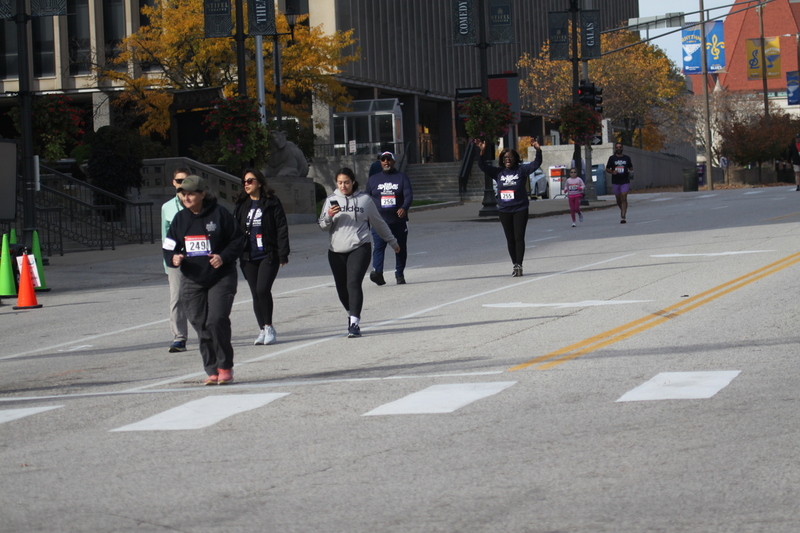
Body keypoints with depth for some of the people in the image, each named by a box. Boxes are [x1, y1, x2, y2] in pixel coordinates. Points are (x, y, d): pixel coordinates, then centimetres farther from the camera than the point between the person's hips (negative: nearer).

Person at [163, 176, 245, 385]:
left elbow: (238, 240, 0)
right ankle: (212, 370, 10)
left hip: (221, 278, -4)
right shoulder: (180, 218, 8)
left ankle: (225, 367, -1)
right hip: (192, 280, 4)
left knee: (217, 320, -16)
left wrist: (224, 257, -16)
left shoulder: (219, 214, -5)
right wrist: (173, 258, -9)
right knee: (200, 326, 1)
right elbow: (169, 248, 14)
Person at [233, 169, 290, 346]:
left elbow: (282, 228, -3)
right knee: (256, 293, 5)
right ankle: (263, 330, 13)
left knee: (263, 289, -18)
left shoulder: (272, 203, -2)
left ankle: (269, 327, -4)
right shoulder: (241, 205, 11)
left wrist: (283, 254, -9)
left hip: (269, 255, -5)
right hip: (248, 258, 5)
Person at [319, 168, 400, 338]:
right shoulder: (331, 200, 8)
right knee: (342, 288, 8)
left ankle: (354, 323, -21)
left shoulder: (365, 200, 5)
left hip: (359, 248, -3)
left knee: (354, 283, -19)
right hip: (336, 251, 3)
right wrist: (329, 216, -17)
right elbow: (323, 225, 5)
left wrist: (392, 241, 25)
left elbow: (378, 222, 17)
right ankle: (351, 314, 34)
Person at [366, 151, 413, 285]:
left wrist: (404, 208, -24)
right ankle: (377, 272, -30)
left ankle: (400, 274, 16)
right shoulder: (373, 179, 13)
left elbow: (409, 195, -5)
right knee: (378, 246, -16)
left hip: (399, 221, 0)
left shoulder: (402, 178, 7)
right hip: (379, 222, 0)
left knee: (400, 248, 6)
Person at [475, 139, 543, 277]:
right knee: (510, 239, 7)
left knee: (519, 238, -8)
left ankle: (519, 265, -10)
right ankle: (515, 265, 15)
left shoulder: (521, 170, -1)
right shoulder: (498, 172, 7)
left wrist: (538, 151, -27)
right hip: (504, 211, 4)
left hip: (520, 210, -4)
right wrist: (482, 152, -11)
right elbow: (483, 166, 4)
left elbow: (536, 164, -9)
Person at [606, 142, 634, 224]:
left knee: (624, 198, -13)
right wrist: (612, 172, -14)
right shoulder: (612, 158, 4)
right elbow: (607, 169, 7)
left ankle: (623, 217, -18)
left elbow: (631, 168, 17)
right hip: (615, 182, 1)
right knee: (618, 199, 10)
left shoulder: (627, 158, 7)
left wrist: (631, 172, -5)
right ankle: (622, 210, 39)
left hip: (625, 181, -1)